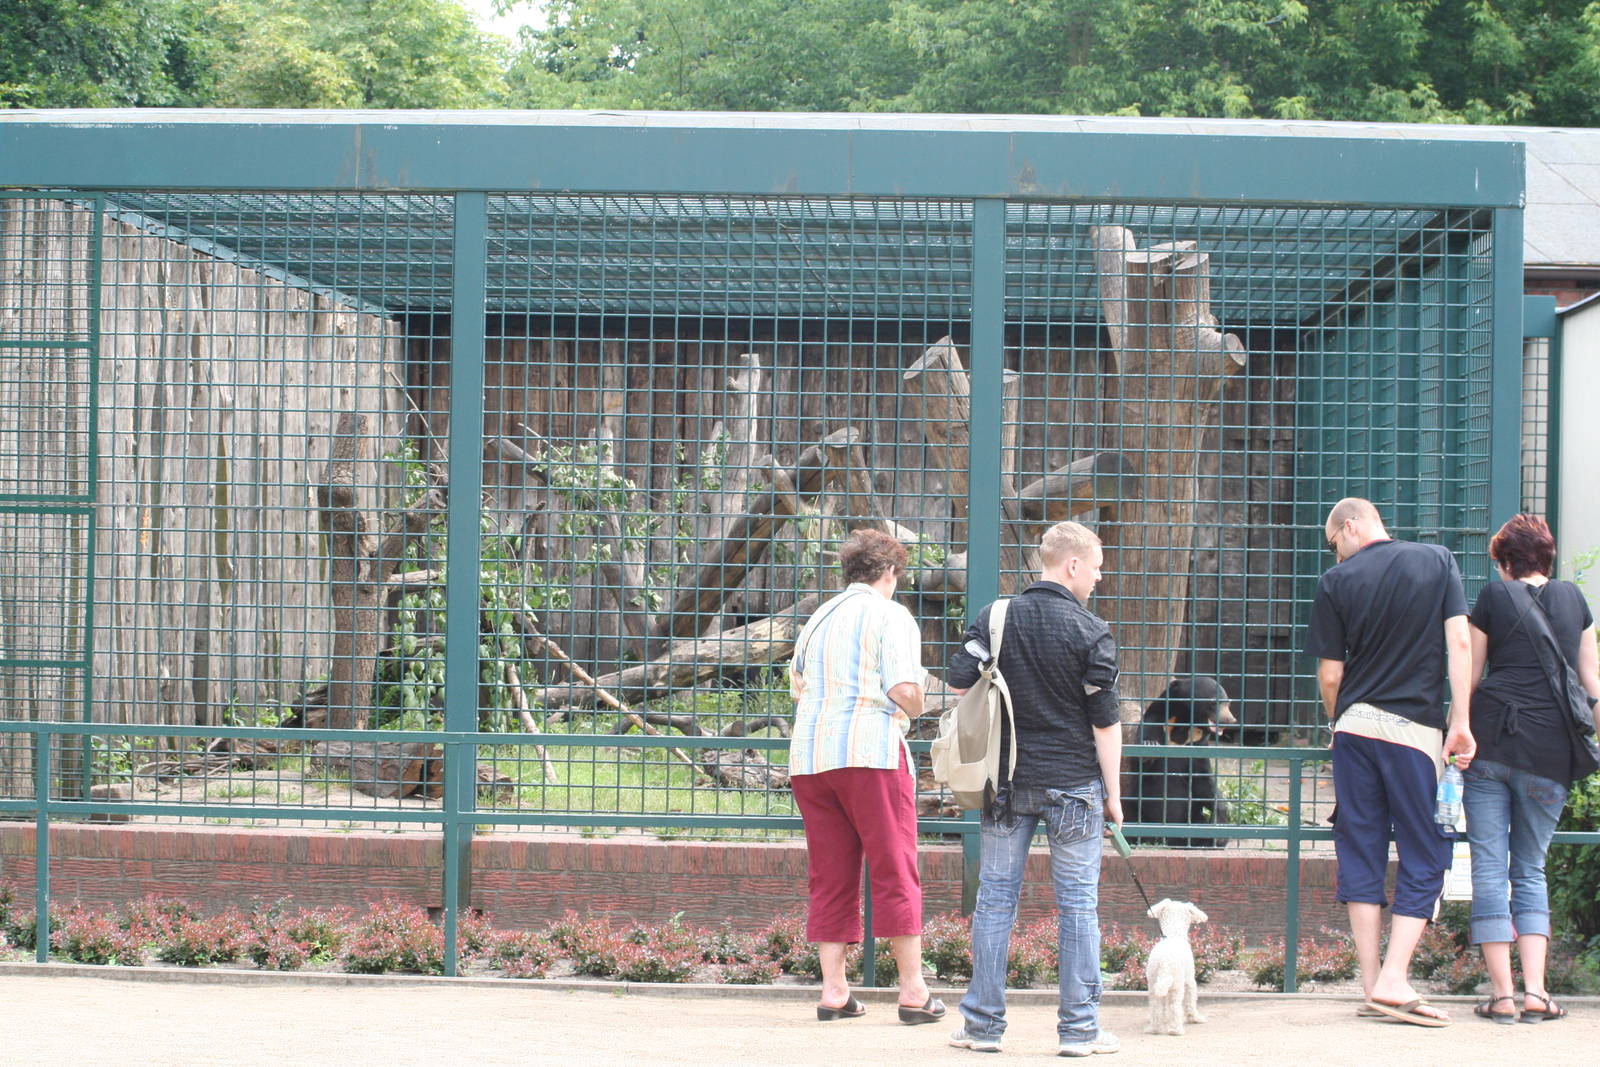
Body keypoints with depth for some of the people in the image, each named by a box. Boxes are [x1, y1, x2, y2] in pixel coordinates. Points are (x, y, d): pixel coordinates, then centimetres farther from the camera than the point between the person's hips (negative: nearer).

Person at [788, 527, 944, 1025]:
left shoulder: (817, 619, 18)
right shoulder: (891, 616, -1)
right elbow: (904, 690, -12)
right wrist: (914, 710, 9)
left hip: (809, 754, 6)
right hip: (869, 750, -6)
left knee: (829, 875, 8)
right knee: (895, 871, -2)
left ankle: (833, 989, 6)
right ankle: (914, 991, -2)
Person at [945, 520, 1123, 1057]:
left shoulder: (994, 618, 2)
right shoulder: (1091, 632, -7)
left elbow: (959, 685, 0)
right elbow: (1106, 720, -7)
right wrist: (1112, 792, 1)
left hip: (1006, 782, 3)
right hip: (1074, 782, -3)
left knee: (995, 898, 8)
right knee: (1077, 903, 4)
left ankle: (982, 1023, 9)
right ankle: (1079, 1027, 6)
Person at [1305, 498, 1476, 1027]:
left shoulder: (1338, 581, 1)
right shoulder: (1438, 560, 4)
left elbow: (1330, 675, 1)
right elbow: (1459, 643, -3)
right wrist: (1461, 721, -2)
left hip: (1356, 725, 1)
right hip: (1417, 728, -1)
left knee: (1361, 853, 7)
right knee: (1423, 856, 4)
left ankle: (1372, 984, 7)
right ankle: (1394, 981, -7)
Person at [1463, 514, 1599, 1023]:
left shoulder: (1494, 596, 5)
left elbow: (1469, 675, 8)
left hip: (1491, 738, -2)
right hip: (1550, 751, 2)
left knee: (1489, 866, 2)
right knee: (1531, 870, 12)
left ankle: (1501, 992, -3)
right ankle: (1534, 990, -1)